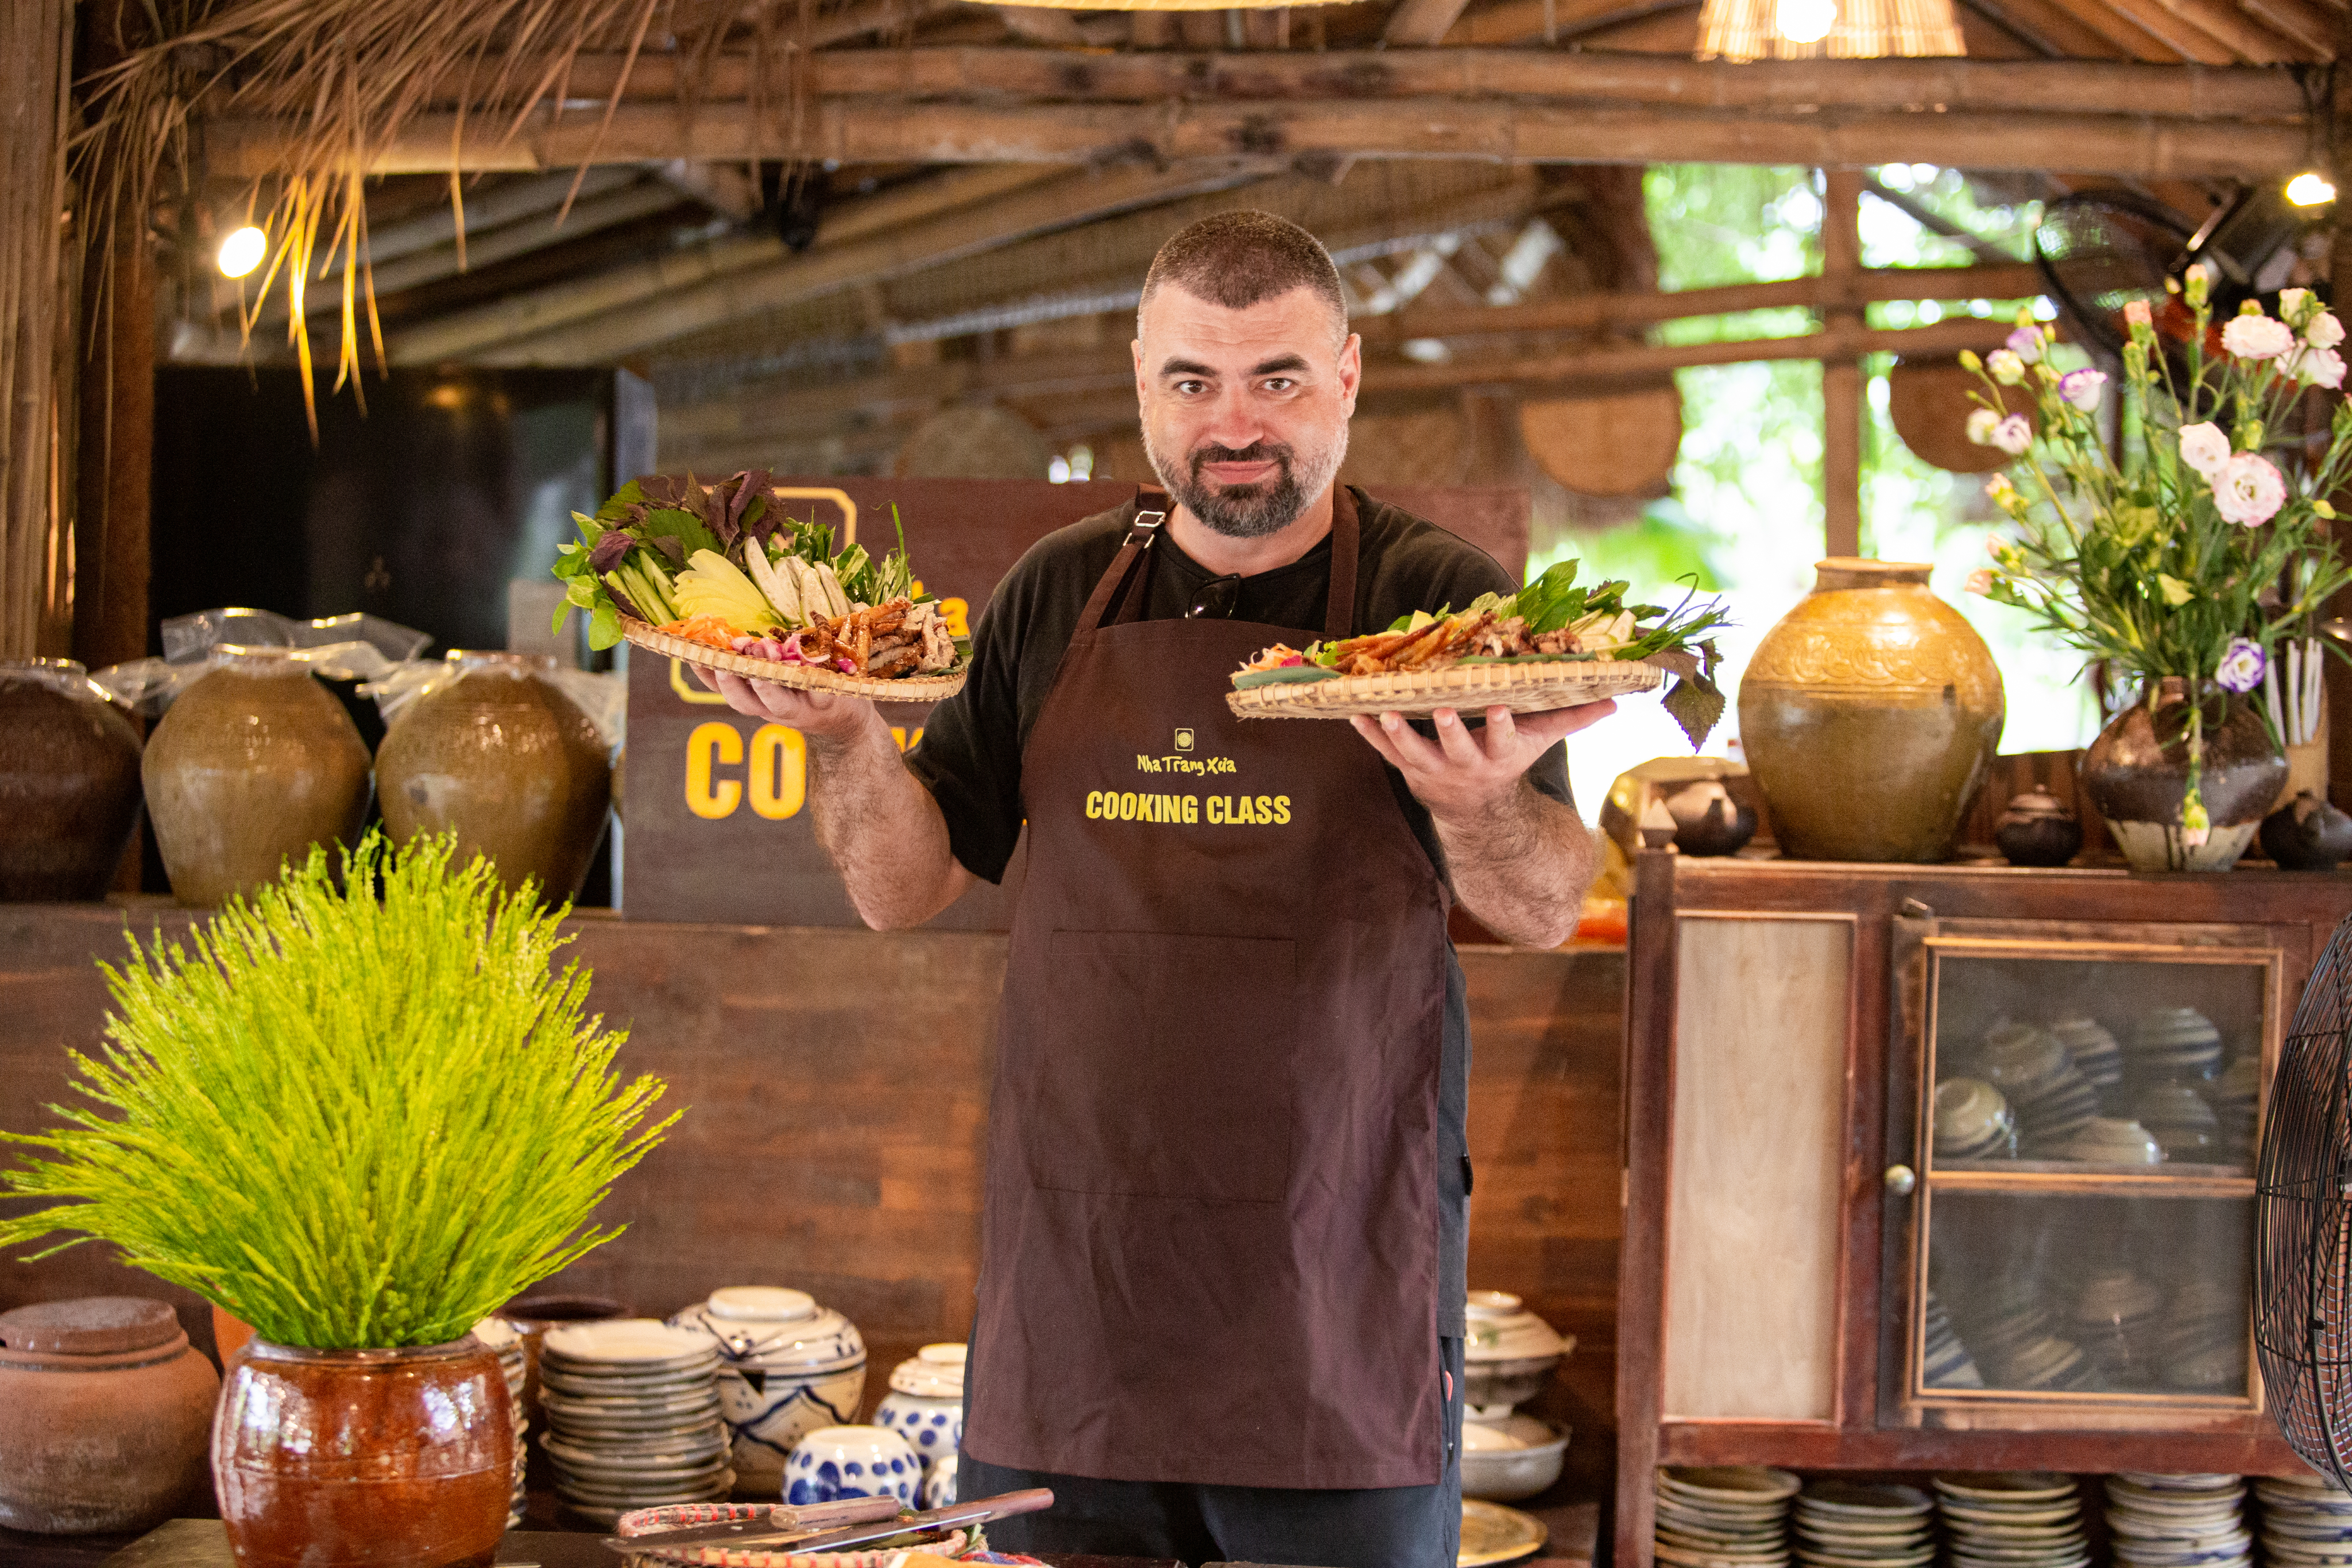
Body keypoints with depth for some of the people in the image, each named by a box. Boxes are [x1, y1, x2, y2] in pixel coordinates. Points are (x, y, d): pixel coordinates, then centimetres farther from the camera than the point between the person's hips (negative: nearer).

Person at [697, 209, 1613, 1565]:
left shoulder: (1441, 599, -1)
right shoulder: (1061, 595, 9)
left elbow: (1548, 911, -8)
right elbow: (907, 888, 10)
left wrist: (1476, 802, -31)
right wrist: (845, 734, -10)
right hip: (1070, 1276, 3)